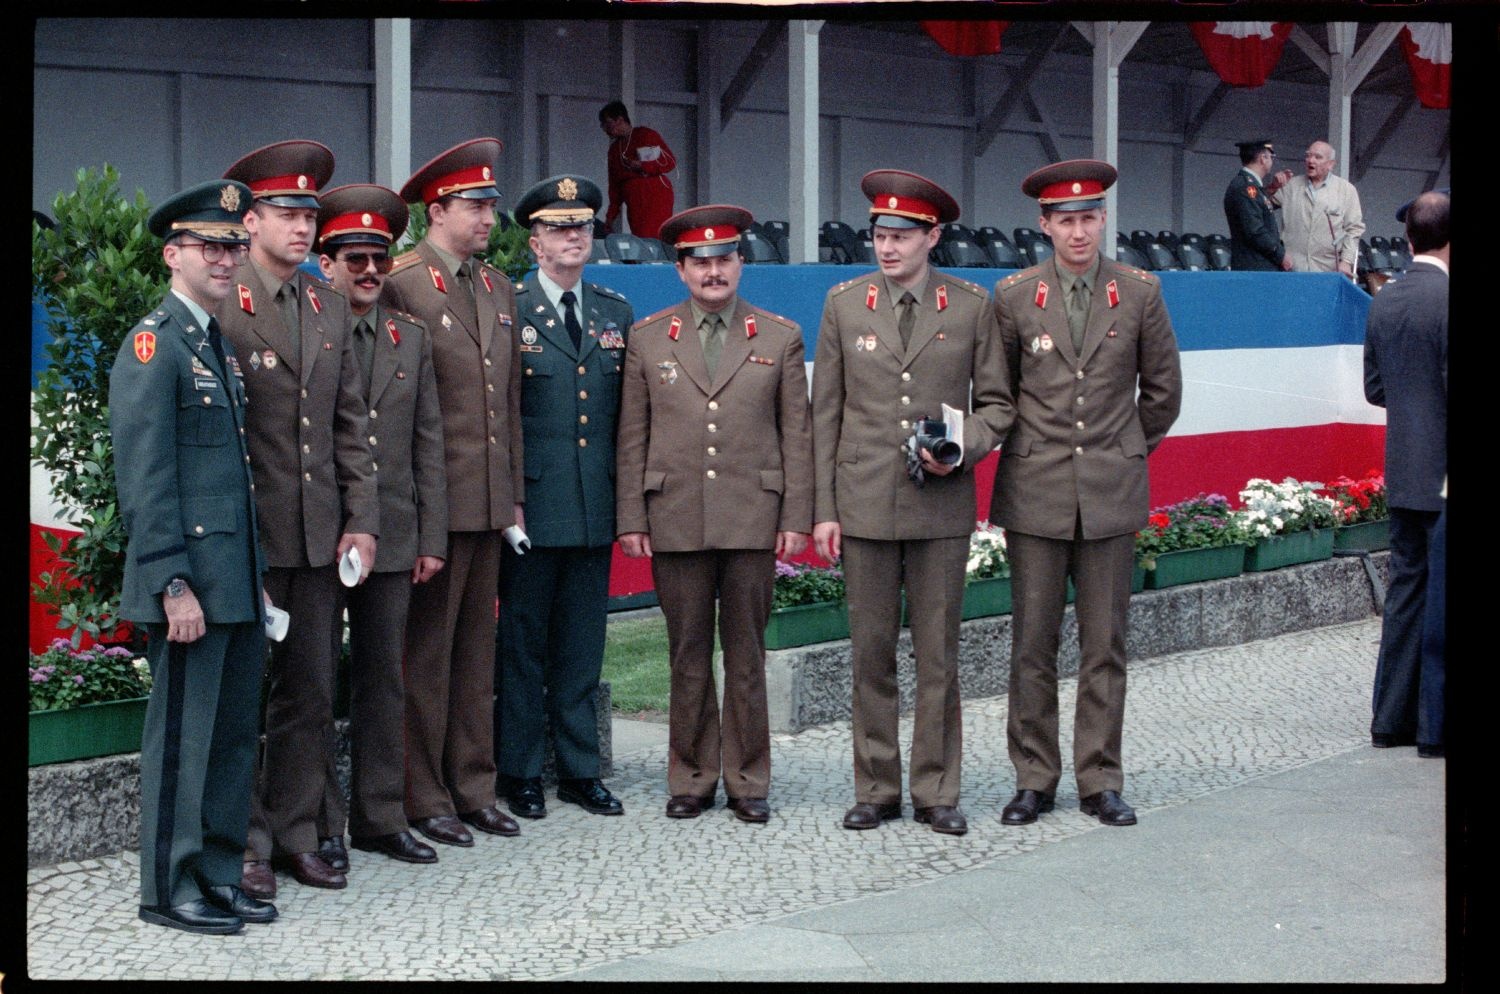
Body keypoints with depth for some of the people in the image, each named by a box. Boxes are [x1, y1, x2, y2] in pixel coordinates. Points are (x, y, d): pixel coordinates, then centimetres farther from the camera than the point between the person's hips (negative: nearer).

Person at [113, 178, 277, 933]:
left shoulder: (221, 344, 17)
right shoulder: (154, 345, -11)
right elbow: (145, 481, -17)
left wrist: (258, 579, 17)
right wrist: (173, 586, -21)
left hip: (238, 583, 9)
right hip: (192, 585, -9)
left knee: (234, 736, 13)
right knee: (183, 737, -1)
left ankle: (218, 876, 22)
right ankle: (168, 890, 8)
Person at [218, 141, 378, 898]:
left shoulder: (329, 307, 12)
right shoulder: (219, 305, -7)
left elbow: (350, 422, 14)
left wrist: (361, 520, 6)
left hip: (320, 536, 6)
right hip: (250, 537, -6)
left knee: (311, 693, 10)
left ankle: (296, 834, 19)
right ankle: (244, 843, 10)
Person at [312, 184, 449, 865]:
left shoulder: (411, 337, 11)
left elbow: (429, 444, 11)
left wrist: (431, 539, 6)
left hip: (392, 539, 4)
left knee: (384, 680, 9)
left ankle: (382, 818, 17)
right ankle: (320, 826, 10)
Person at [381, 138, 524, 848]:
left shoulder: (500, 290, 15)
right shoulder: (399, 286, -8)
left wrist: (515, 496, 15)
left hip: (490, 502, 7)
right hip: (434, 500, -7)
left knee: (476, 648, 12)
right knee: (427, 650, 0)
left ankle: (473, 790, 19)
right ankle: (424, 798, 8)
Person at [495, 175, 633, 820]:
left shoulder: (616, 313, 13)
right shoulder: (507, 312, -2)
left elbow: (628, 414, 14)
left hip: (596, 507, 4)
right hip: (531, 505, -4)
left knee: (582, 644, 9)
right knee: (522, 641, 3)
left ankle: (580, 771, 17)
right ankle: (519, 773, 12)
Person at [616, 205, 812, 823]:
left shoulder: (780, 339, 8)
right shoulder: (647, 340, 9)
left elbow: (797, 436, 6)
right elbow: (632, 439, 8)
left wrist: (796, 518, -1)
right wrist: (630, 520, 1)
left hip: (752, 520, 0)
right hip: (675, 522, 1)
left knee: (746, 655, 4)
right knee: (688, 656, 5)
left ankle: (747, 782, 12)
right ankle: (691, 779, 14)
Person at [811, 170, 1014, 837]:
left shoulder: (972, 307, 3)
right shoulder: (844, 304, 5)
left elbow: (997, 402, 9)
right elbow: (825, 413, 6)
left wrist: (964, 449, -12)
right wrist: (823, 509, 1)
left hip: (941, 505, -1)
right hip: (865, 503, 1)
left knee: (938, 655, 3)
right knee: (871, 653, 5)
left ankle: (937, 792, 12)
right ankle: (876, 790, 14)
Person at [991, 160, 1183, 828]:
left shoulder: (1140, 293, 3)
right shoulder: (1012, 296, 1)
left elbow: (1162, 389, 13)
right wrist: (1025, 451, 11)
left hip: (1112, 495, 0)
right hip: (1036, 494, 0)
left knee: (1105, 644, 3)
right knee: (1032, 643, 3)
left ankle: (1100, 780, 11)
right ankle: (1034, 778, 12)